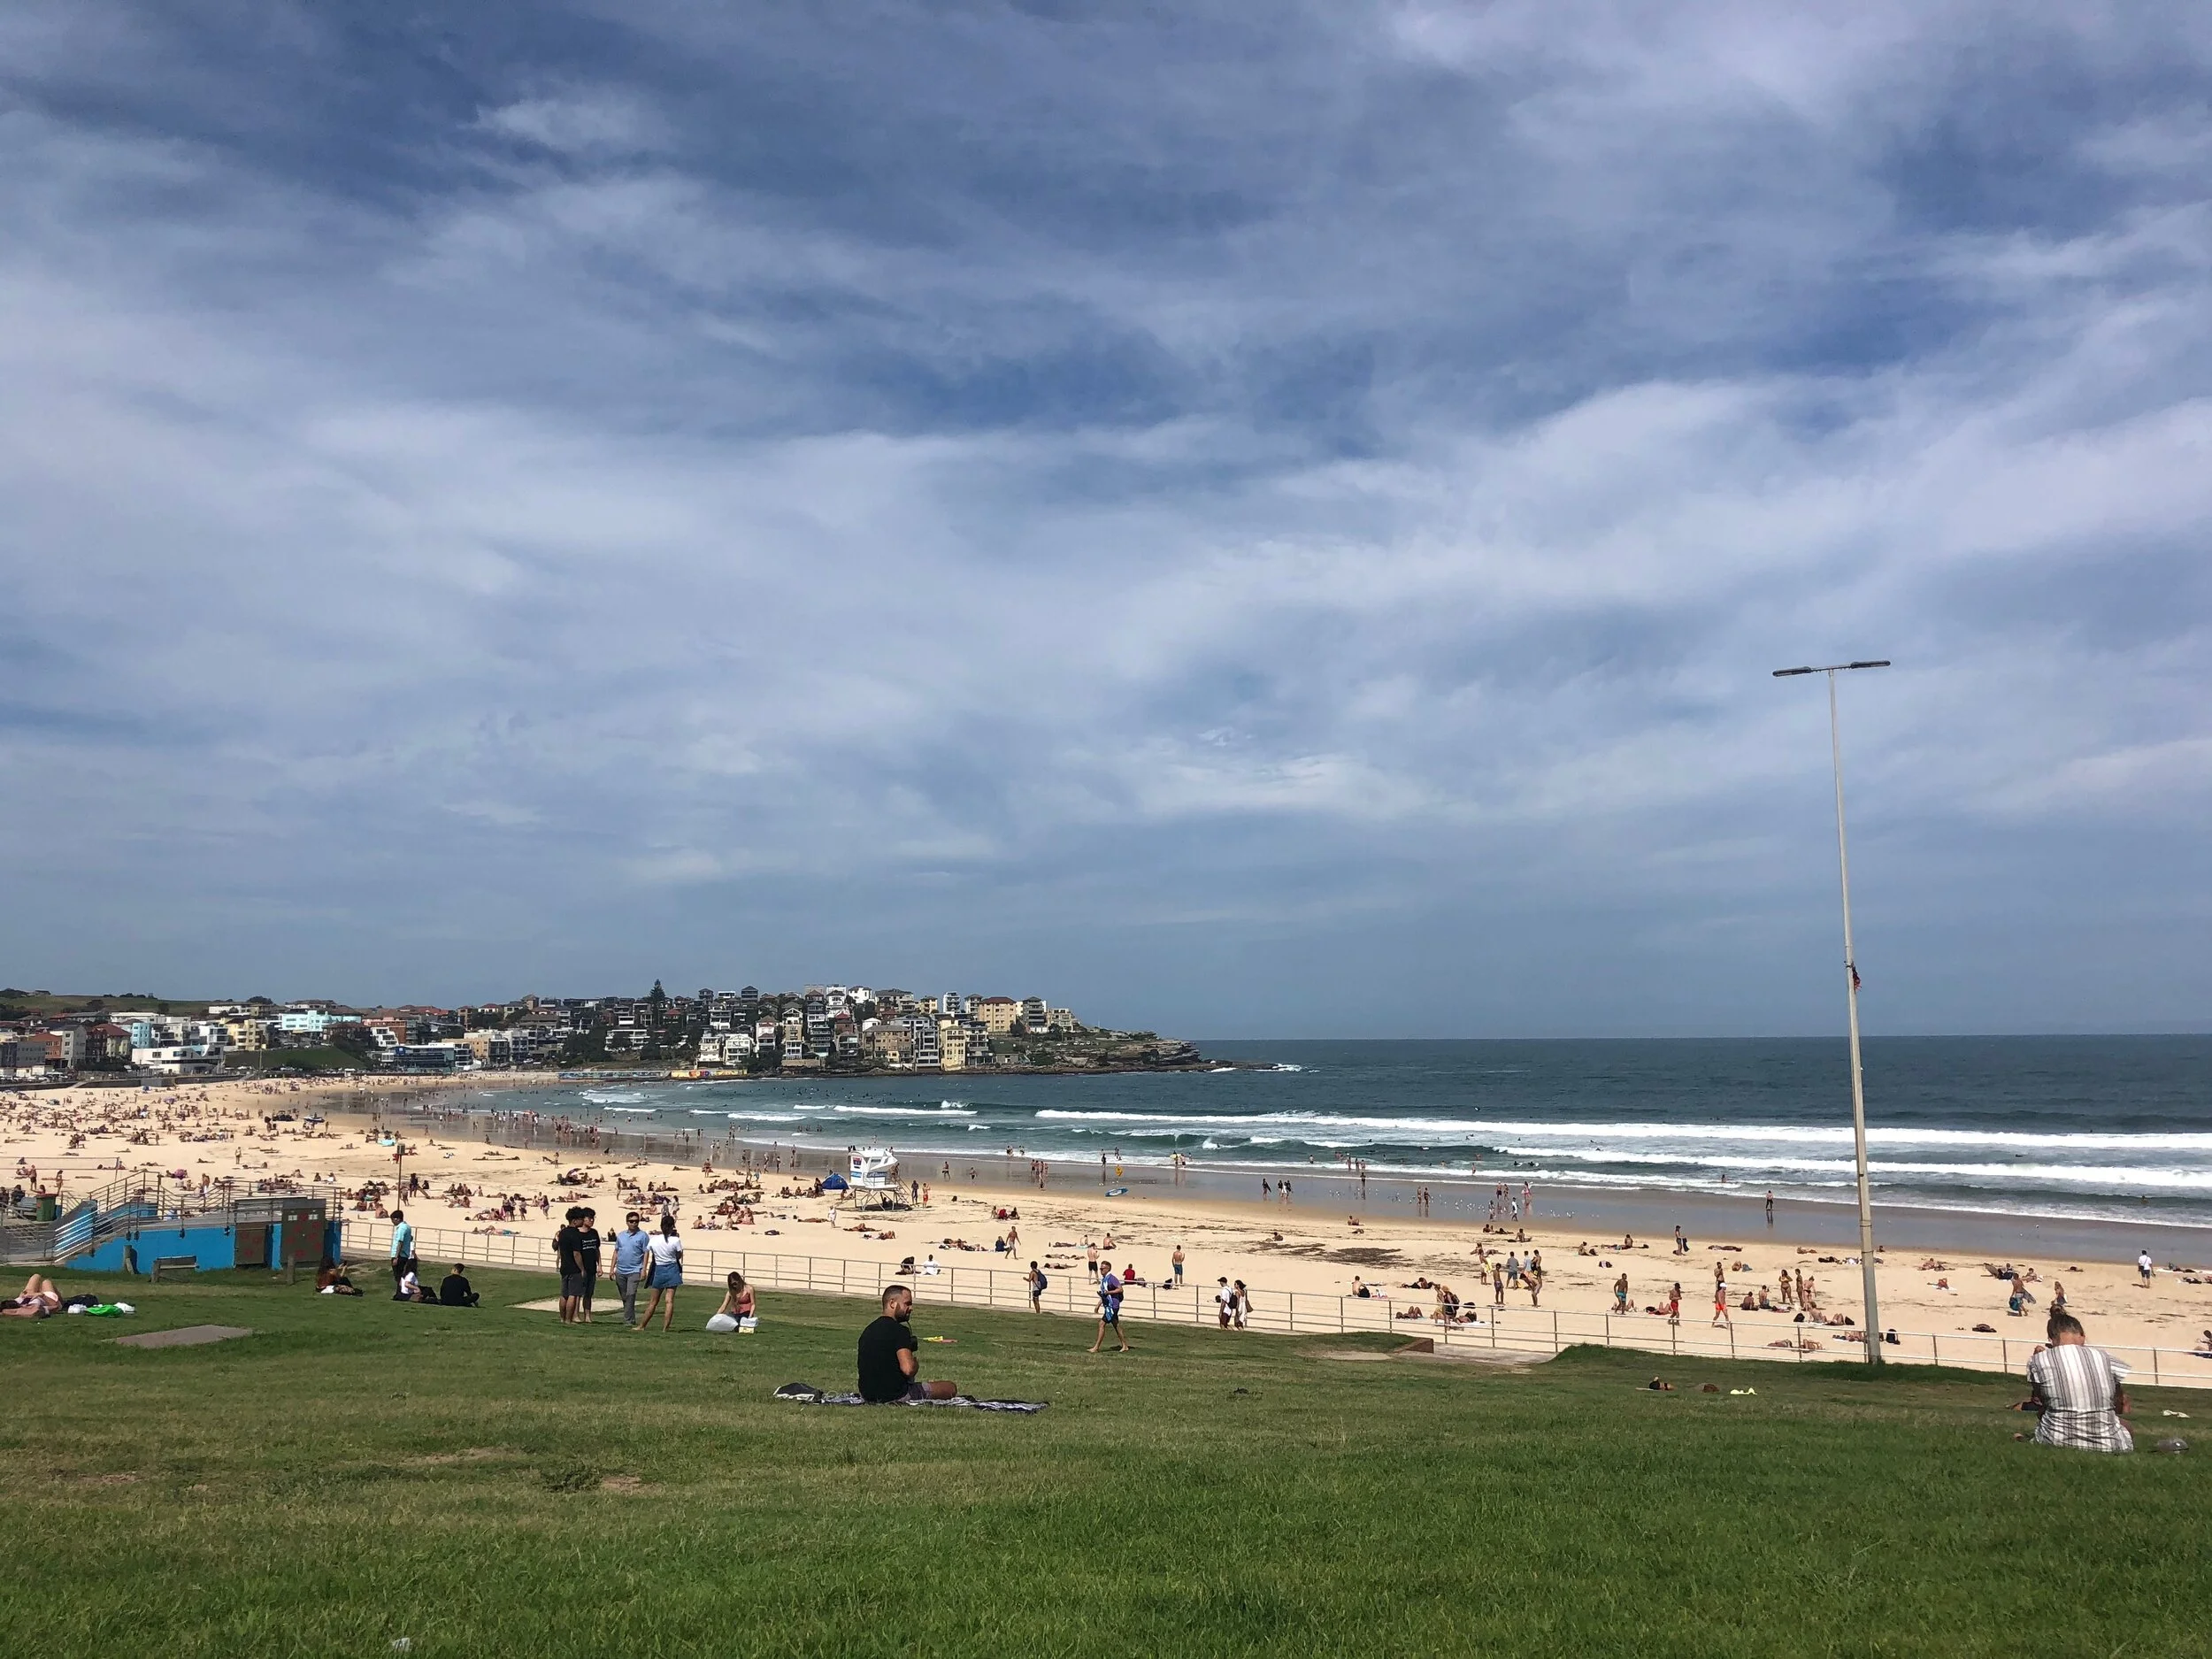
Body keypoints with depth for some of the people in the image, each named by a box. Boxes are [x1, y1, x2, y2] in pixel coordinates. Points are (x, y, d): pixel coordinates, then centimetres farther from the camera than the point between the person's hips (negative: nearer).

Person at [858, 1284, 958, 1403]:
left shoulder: (868, 1330, 10)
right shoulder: (899, 1330, -17)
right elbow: (908, 1369, -28)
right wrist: (916, 1363, -6)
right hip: (895, 1396, -9)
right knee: (951, 1388, 2)